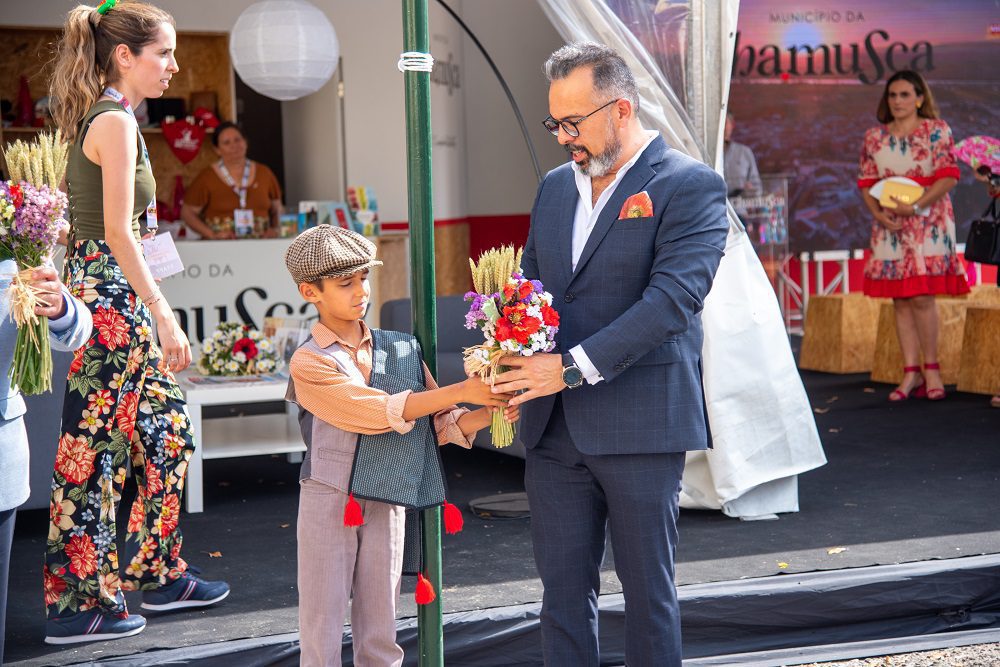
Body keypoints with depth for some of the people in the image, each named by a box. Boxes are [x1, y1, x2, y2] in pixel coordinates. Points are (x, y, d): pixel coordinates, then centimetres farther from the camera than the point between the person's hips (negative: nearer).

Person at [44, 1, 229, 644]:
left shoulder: (99, 117, 15)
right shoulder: (116, 121, -13)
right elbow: (119, 232, -19)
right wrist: (165, 318, -18)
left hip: (112, 297, 10)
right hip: (109, 295, -10)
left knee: (165, 433, 15)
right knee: (93, 450, -4)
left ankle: (160, 576, 25)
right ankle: (80, 605, 3)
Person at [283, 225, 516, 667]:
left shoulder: (399, 349, 5)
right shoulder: (309, 363, -11)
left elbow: (438, 424, 4)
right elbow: (380, 411, -22)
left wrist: (489, 414, -16)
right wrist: (460, 391, -26)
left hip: (386, 502, 4)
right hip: (328, 501, -4)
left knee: (379, 629, 11)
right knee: (322, 624, 3)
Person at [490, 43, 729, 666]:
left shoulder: (691, 186, -8)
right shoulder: (556, 186, 14)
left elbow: (672, 299, -18)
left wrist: (574, 367, -22)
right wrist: (507, 357, -1)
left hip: (640, 426, -6)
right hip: (555, 428, 6)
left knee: (648, 591, 6)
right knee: (563, 590, 9)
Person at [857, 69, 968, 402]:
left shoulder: (937, 131, 0)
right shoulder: (874, 137, 11)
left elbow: (948, 177, -8)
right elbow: (867, 182, 11)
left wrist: (916, 205, -18)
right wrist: (878, 212, -8)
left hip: (928, 222, -4)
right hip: (889, 225, 4)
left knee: (922, 296, -11)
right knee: (900, 300, 2)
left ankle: (931, 368, 0)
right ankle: (911, 372, 6)